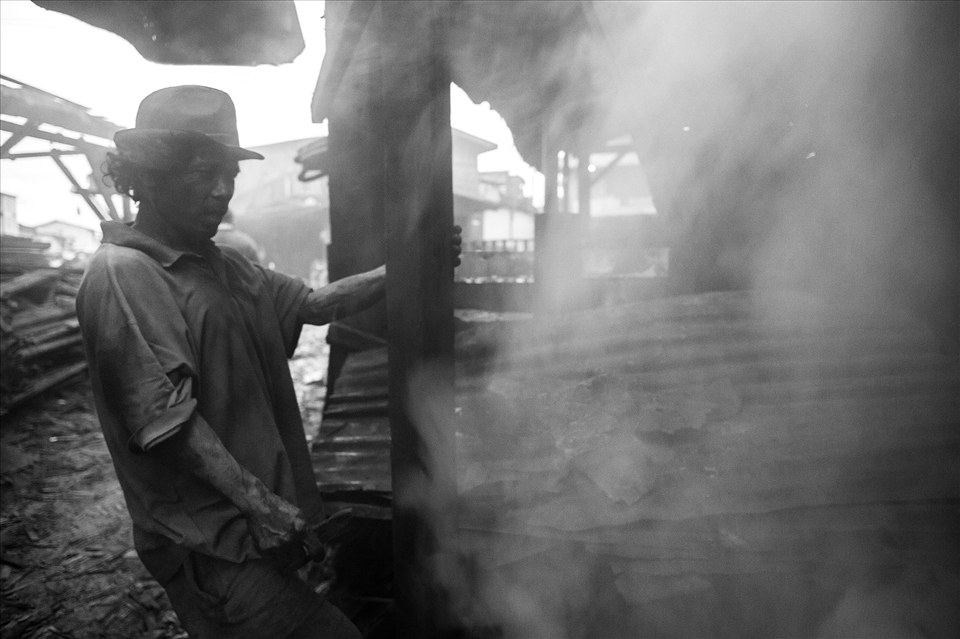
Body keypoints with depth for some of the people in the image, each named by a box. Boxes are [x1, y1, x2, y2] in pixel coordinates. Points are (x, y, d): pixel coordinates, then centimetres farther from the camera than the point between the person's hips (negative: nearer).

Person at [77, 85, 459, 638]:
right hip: (210, 541, -8)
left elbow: (314, 304, 9)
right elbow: (164, 420, -20)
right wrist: (260, 505, -20)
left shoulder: (226, 266, 12)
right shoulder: (123, 273, -15)